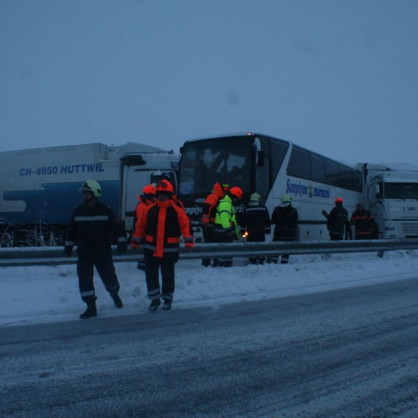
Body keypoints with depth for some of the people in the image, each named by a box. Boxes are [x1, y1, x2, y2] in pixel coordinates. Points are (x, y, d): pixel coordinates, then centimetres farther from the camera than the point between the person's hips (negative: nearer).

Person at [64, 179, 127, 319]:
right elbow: (72, 231, 15)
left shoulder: (106, 211, -7)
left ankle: (114, 293, 38)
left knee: (108, 276, 5)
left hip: (103, 252, -3)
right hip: (84, 253, 3)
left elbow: (117, 227, -7)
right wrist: (68, 245, 16)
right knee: (84, 279, -4)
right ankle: (91, 307, 5)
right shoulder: (78, 212, 5)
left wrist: (122, 241, -16)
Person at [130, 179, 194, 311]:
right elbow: (140, 225, 7)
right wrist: (135, 241, 8)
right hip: (151, 249, 2)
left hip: (169, 250, -2)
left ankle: (167, 299, 27)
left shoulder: (176, 211, -5)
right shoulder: (150, 209, 2)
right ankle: (154, 298, 19)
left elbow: (185, 225, -10)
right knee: (151, 274, 4)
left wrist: (188, 241, -21)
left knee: (168, 275, 10)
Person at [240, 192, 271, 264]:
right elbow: (267, 220, 3)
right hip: (261, 231, 0)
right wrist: (267, 229, 10)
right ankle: (261, 260, 8)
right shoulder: (263, 208, -1)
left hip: (250, 231, 0)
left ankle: (253, 261, 1)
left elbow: (243, 220, 2)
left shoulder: (247, 209, -1)